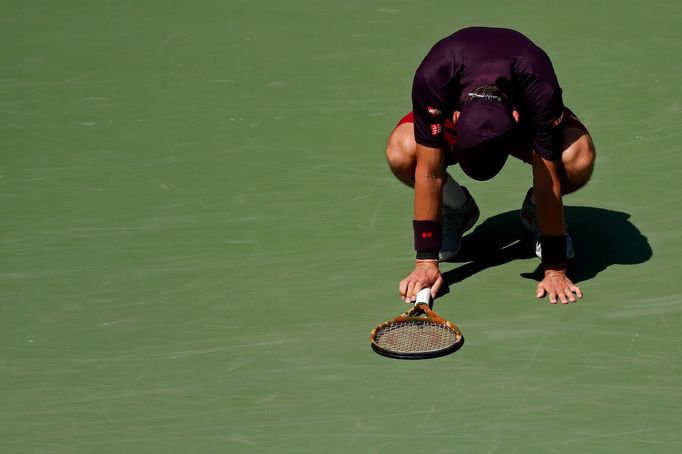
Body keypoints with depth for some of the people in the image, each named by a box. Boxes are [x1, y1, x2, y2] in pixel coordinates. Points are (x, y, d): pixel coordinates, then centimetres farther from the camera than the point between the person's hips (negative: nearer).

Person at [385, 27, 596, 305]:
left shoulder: (541, 90, -42)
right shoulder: (431, 78, -41)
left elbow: (547, 179, -35)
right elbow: (430, 172, -35)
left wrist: (554, 270, -34)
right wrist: (426, 262, -35)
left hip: (525, 121, -1)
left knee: (579, 158, -34)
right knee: (400, 152, -32)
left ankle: (536, 212, 1)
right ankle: (457, 210, 1)